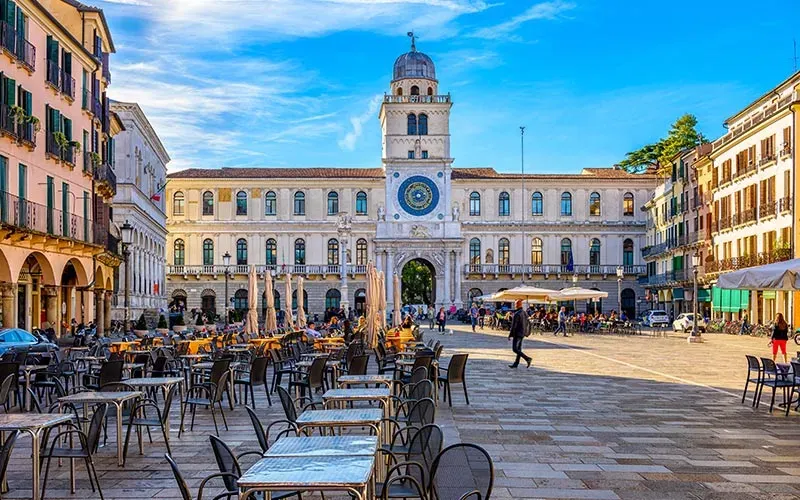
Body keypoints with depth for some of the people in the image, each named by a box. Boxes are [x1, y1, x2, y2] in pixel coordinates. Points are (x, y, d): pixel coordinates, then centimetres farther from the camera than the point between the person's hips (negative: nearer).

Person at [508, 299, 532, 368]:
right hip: (522, 334, 9)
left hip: (517, 334, -9)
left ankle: (527, 358, -16)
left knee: (515, 349, -7)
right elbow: (527, 324, 16)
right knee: (518, 349, 13)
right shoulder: (524, 313, 9)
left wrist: (510, 335, -14)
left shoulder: (516, 314, -18)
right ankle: (516, 363, 17)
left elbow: (513, 326, -19)